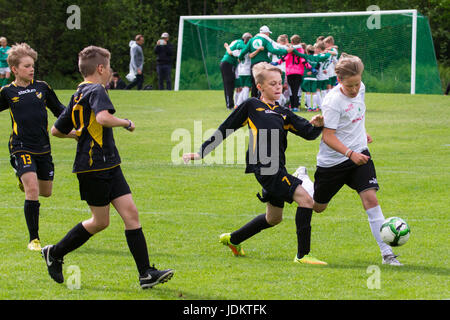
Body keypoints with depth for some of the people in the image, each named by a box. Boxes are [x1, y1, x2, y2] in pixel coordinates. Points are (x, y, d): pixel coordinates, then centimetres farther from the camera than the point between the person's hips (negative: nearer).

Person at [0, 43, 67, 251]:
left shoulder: (42, 87, 6)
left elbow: (58, 109, 16)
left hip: (43, 148, 4)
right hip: (21, 148, -4)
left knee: (46, 192, 12)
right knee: (32, 191, -18)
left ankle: (24, 179, 49)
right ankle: (33, 239, -8)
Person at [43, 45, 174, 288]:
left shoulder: (78, 96, 15)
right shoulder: (96, 91, -13)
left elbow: (57, 130, 21)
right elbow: (103, 117, -34)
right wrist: (126, 123, -16)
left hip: (109, 166, 9)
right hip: (94, 166, -9)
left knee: (130, 212, 0)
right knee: (100, 221, 1)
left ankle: (146, 274, -5)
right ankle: (55, 253, 18)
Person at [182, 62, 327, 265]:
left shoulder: (283, 114, 20)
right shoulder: (251, 106, 4)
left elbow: (308, 133, 15)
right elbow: (225, 130, 7)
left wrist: (317, 125, -8)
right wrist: (201, 153, 6)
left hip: (276, 170, 8)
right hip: (263, 167, -8)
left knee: (274, 218, 20)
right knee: (305, 199, -17)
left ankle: (232, 239, 39)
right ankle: (302, 255, -13)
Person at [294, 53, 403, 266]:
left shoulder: (360, 89, -2)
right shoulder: (333, 101, -24)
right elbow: (328, 137, -25)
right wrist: (350, 154, -35)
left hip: (359, 154, 4)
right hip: (332, 160, -4)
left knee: (370, 197, -15)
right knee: (318, 207, 15)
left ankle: (387, 253, -17)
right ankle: (301, 179, 49)